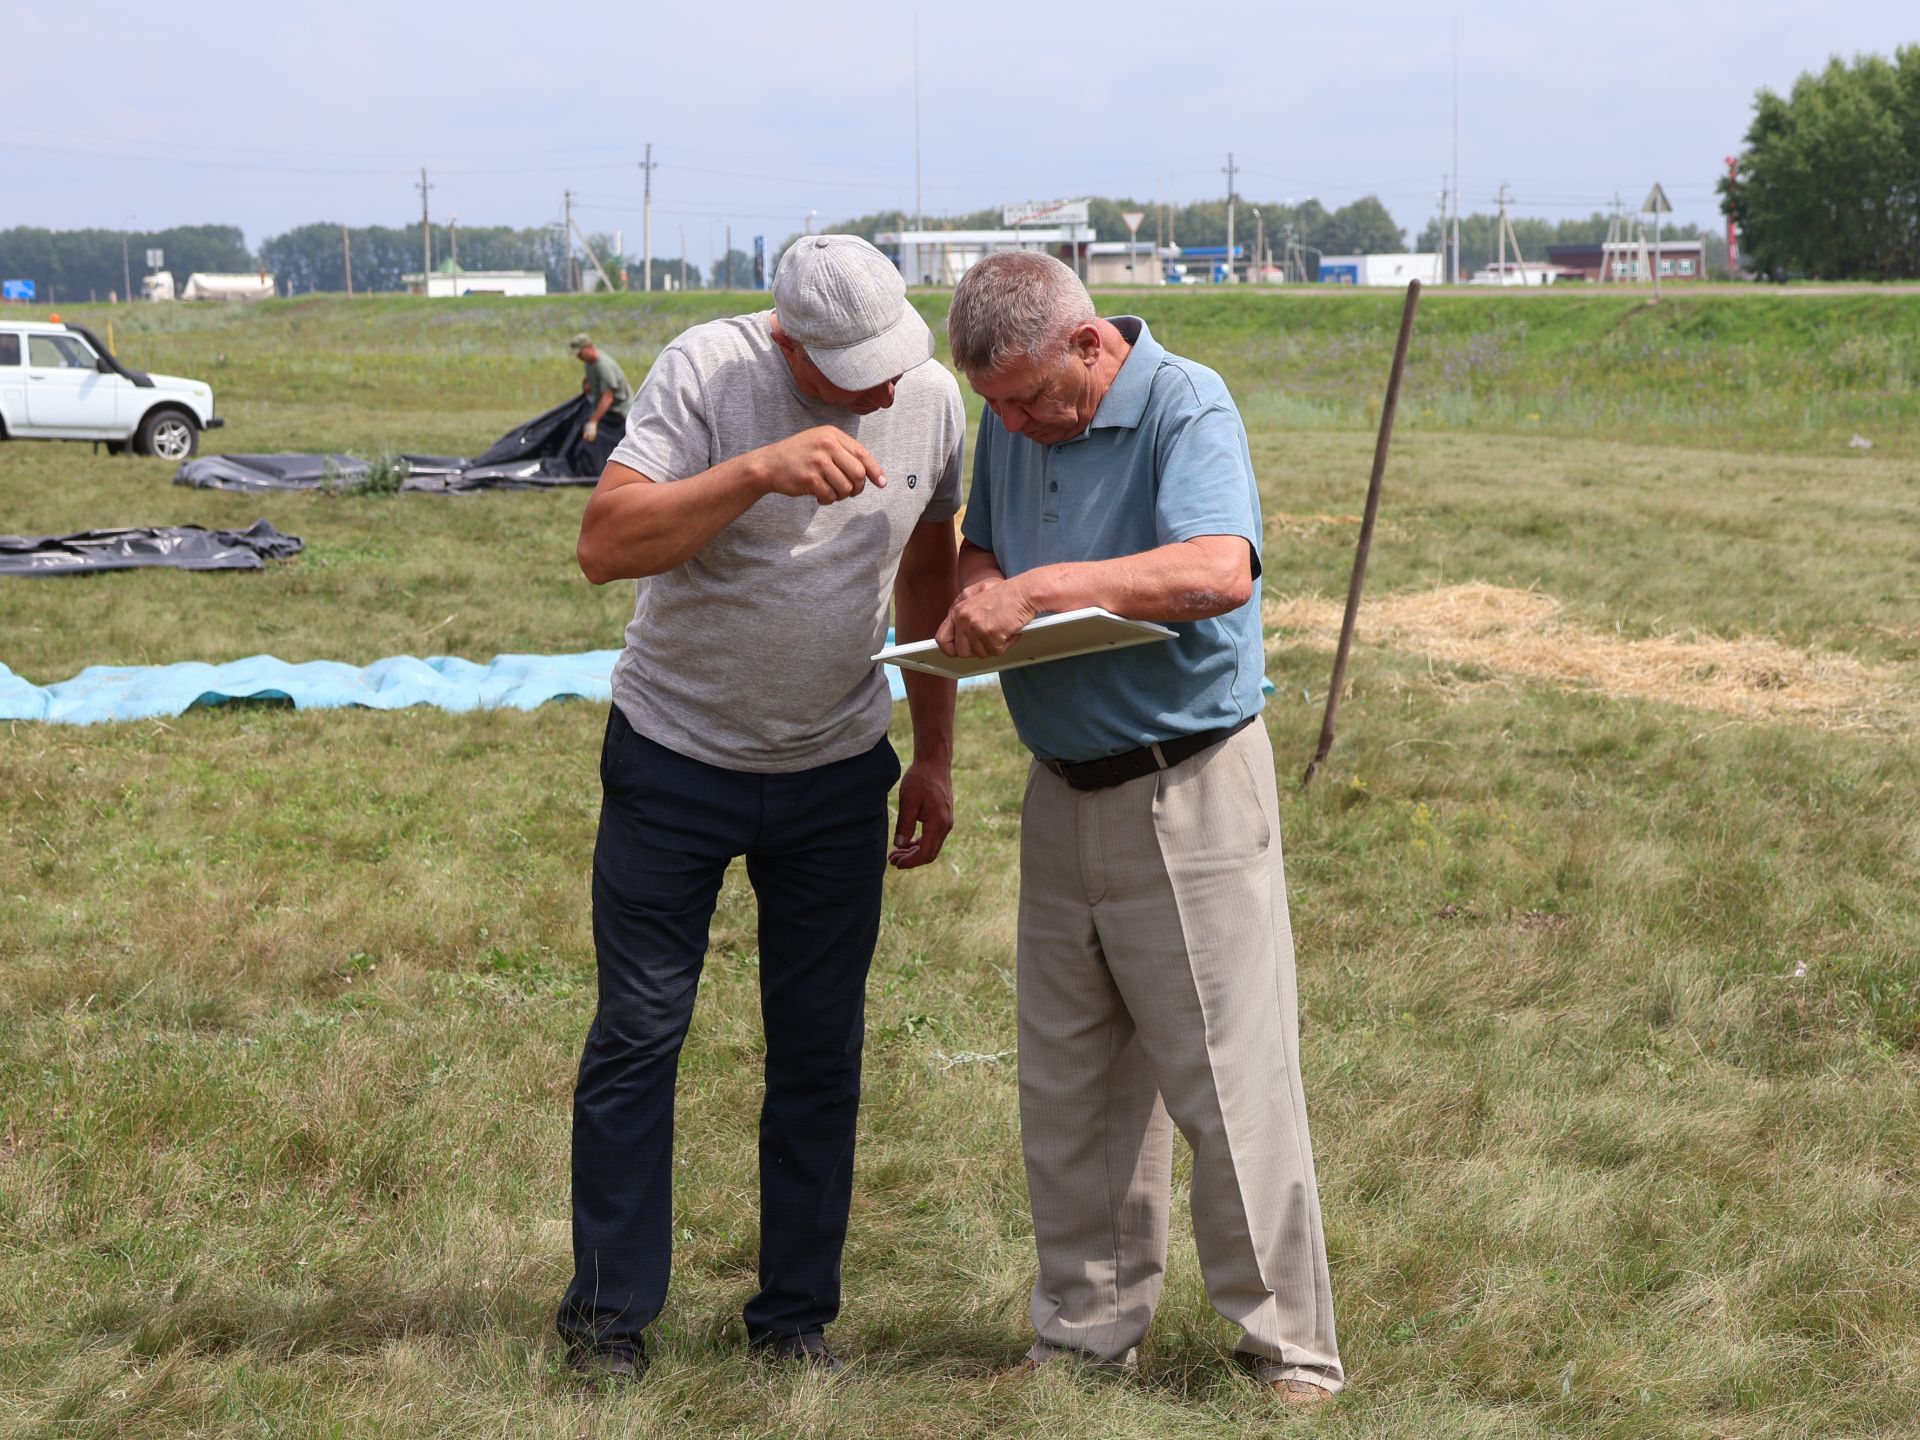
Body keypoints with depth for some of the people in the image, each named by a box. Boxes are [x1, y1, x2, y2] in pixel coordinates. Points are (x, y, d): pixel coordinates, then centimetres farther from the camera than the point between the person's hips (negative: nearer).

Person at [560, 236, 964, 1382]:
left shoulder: (932, 399, -4)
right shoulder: (706, 372, -18)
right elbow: (605, 545, -29)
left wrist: (936, 755, 11)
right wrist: (758, 471, -40)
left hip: (837, 770, 3)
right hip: (677, 757, -3)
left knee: (822, 1048, 7)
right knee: (639, 1034, 1)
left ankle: (798, 1317, 19)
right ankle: (609, 1318, 13)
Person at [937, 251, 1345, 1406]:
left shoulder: (1187, 409, -16)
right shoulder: (1012, 423, 7)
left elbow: (1220, 570, -32)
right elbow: (979, 547, 22)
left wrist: (1043, 589, -34)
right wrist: (981, 594, -2)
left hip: (1188, 791, -7)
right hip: (1065, 790, 7)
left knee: (1229, 1079, -4)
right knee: (1068, 1084, 12)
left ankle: (1291, 1350, 6)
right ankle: (1090, 1328, 24)